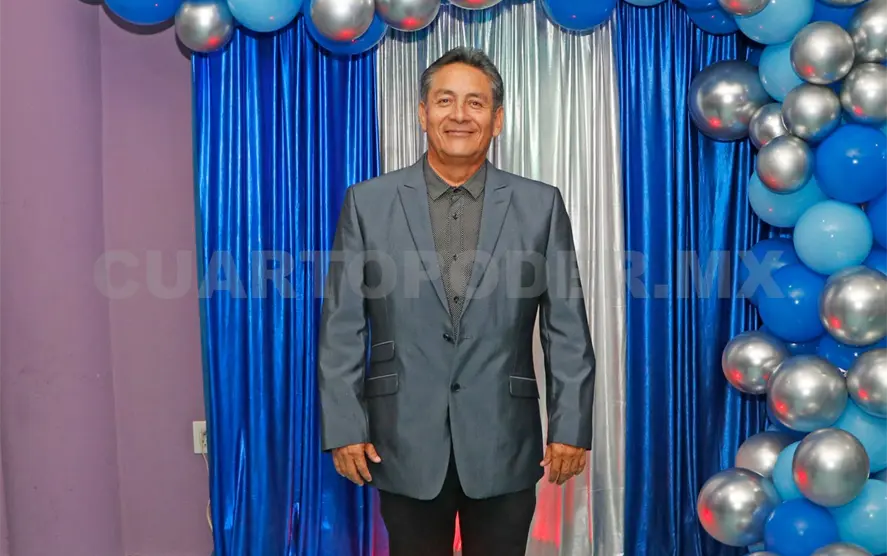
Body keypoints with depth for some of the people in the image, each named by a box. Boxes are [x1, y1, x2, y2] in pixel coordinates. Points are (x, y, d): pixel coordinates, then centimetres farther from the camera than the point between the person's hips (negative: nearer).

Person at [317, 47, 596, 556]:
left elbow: (567, 328, 1)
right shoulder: (368, 202, 0)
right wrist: (344, 427, -4)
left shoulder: (541, 206, 1)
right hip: (405, 444, 0)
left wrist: (571, 426, -4)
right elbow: (343, 327, 0)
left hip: (504, 445, 0)